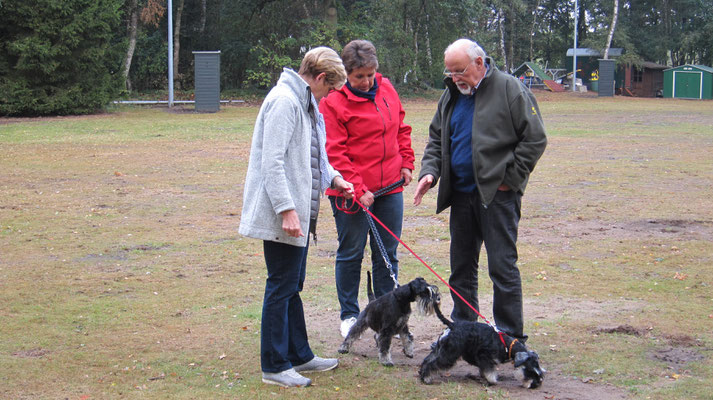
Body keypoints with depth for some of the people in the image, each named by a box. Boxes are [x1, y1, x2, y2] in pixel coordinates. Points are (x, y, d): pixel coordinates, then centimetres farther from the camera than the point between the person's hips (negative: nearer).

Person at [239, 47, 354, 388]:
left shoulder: (305, 102, 16)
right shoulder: (284, 101, -16)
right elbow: (272, 161, -23)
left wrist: (333, 178, 16)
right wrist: (286, 209, -25)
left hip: (298, 214, 10)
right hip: (282, 216, -10)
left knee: (292, 286, 17)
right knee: (281, 287, -4)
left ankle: (299, 355, 27)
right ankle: (275, 366, 4)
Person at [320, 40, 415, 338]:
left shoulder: (387, 90, 7)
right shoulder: (333, 102, -12)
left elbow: (401, 129, 19)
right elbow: (334, 153, -14)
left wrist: (406, 163, 9)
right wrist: (357, 190, -18)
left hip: (390, 187, 5)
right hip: (351, 191, -5)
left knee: (387, 254, 11)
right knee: (351, 254, 5)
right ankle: (349, 316, 18)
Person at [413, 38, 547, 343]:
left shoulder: (509, 89, -8)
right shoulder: (451, 94, 12)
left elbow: (535, 139, -8)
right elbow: (436, 138, 20)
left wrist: (510, 178, -10)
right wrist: (430, 171, 2)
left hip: (497, 194, -7)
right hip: (461, 193, 7)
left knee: (502, 266, -5)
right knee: (461, 266, 13)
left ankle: (510, 337, 4)